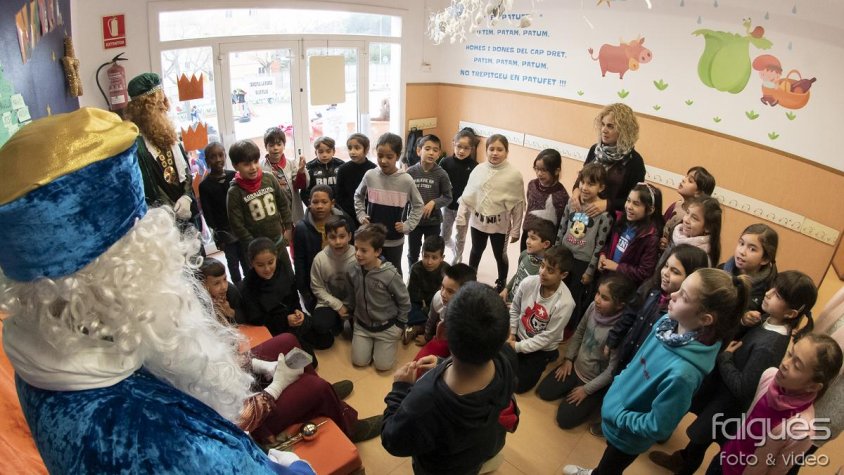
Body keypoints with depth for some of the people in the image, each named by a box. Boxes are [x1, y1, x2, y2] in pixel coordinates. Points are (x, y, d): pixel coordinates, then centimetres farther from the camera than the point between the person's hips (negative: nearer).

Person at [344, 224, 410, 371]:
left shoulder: (390, 274, -28)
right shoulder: (353, 271, -14)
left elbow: (404, 301, -14)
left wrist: (400, 325, -7)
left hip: (386, 327, -4)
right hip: (362, 325, 4)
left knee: (382, 366, 1)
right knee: (359, 362, 3)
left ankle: (393, 339, 28)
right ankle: (371, 342, 32)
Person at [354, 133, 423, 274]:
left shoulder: (406, 180, -13)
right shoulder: (370, 175, -8)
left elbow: (418, 205, 1)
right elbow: (358, 196, 11)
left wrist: (408, 225, -8)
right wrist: (361, 216, -1)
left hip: (395, 240, -1)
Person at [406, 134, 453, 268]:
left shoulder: (441, 174, -11)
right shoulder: (411, 172, -9)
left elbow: (447, 197, -4)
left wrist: (433, 202, -20)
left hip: (433, 221, -1)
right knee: (412, 254, 18)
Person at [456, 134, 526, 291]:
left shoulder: (514, 174, -14)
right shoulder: (478, 170, -8)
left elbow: (518, 204, -9)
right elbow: (467, 196, 0)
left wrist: (515, 230, -7)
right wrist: (461, 217, 0)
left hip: (500, 223, -2)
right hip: (478, 220, 2)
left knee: (500, 254, 15)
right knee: (476, 251, 22)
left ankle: (501, 283, 36)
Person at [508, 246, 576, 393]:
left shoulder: (565, 303, -31)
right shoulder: (528, 282, -19)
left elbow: (547, 337, -22)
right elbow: (514, 309, 1)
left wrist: (518, 347, -17)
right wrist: (511, 334, -4)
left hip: (541, 348, -4)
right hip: (519, 336, 4)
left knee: (517, 385, -4)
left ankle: (546, 359, 18)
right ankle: (520, 362, 22)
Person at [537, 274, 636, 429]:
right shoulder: (594, 307, -16)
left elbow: (613, 370, -23)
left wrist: (586, 389, -15)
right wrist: (568, 359, 2)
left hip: (595, 381, -6)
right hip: (576, 366, 6)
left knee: (565, 419, -5)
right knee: (543, 392, 6)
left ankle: (594, 400, 16)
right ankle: (574, 385, 24)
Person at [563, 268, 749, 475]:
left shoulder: (683, 371, -40)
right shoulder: (668, 321, -20)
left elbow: (657, 428, -28)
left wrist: (617, 417, -18)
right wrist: (619, 384, 3)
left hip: (627, 434, -6)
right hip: (616, 408, 6)